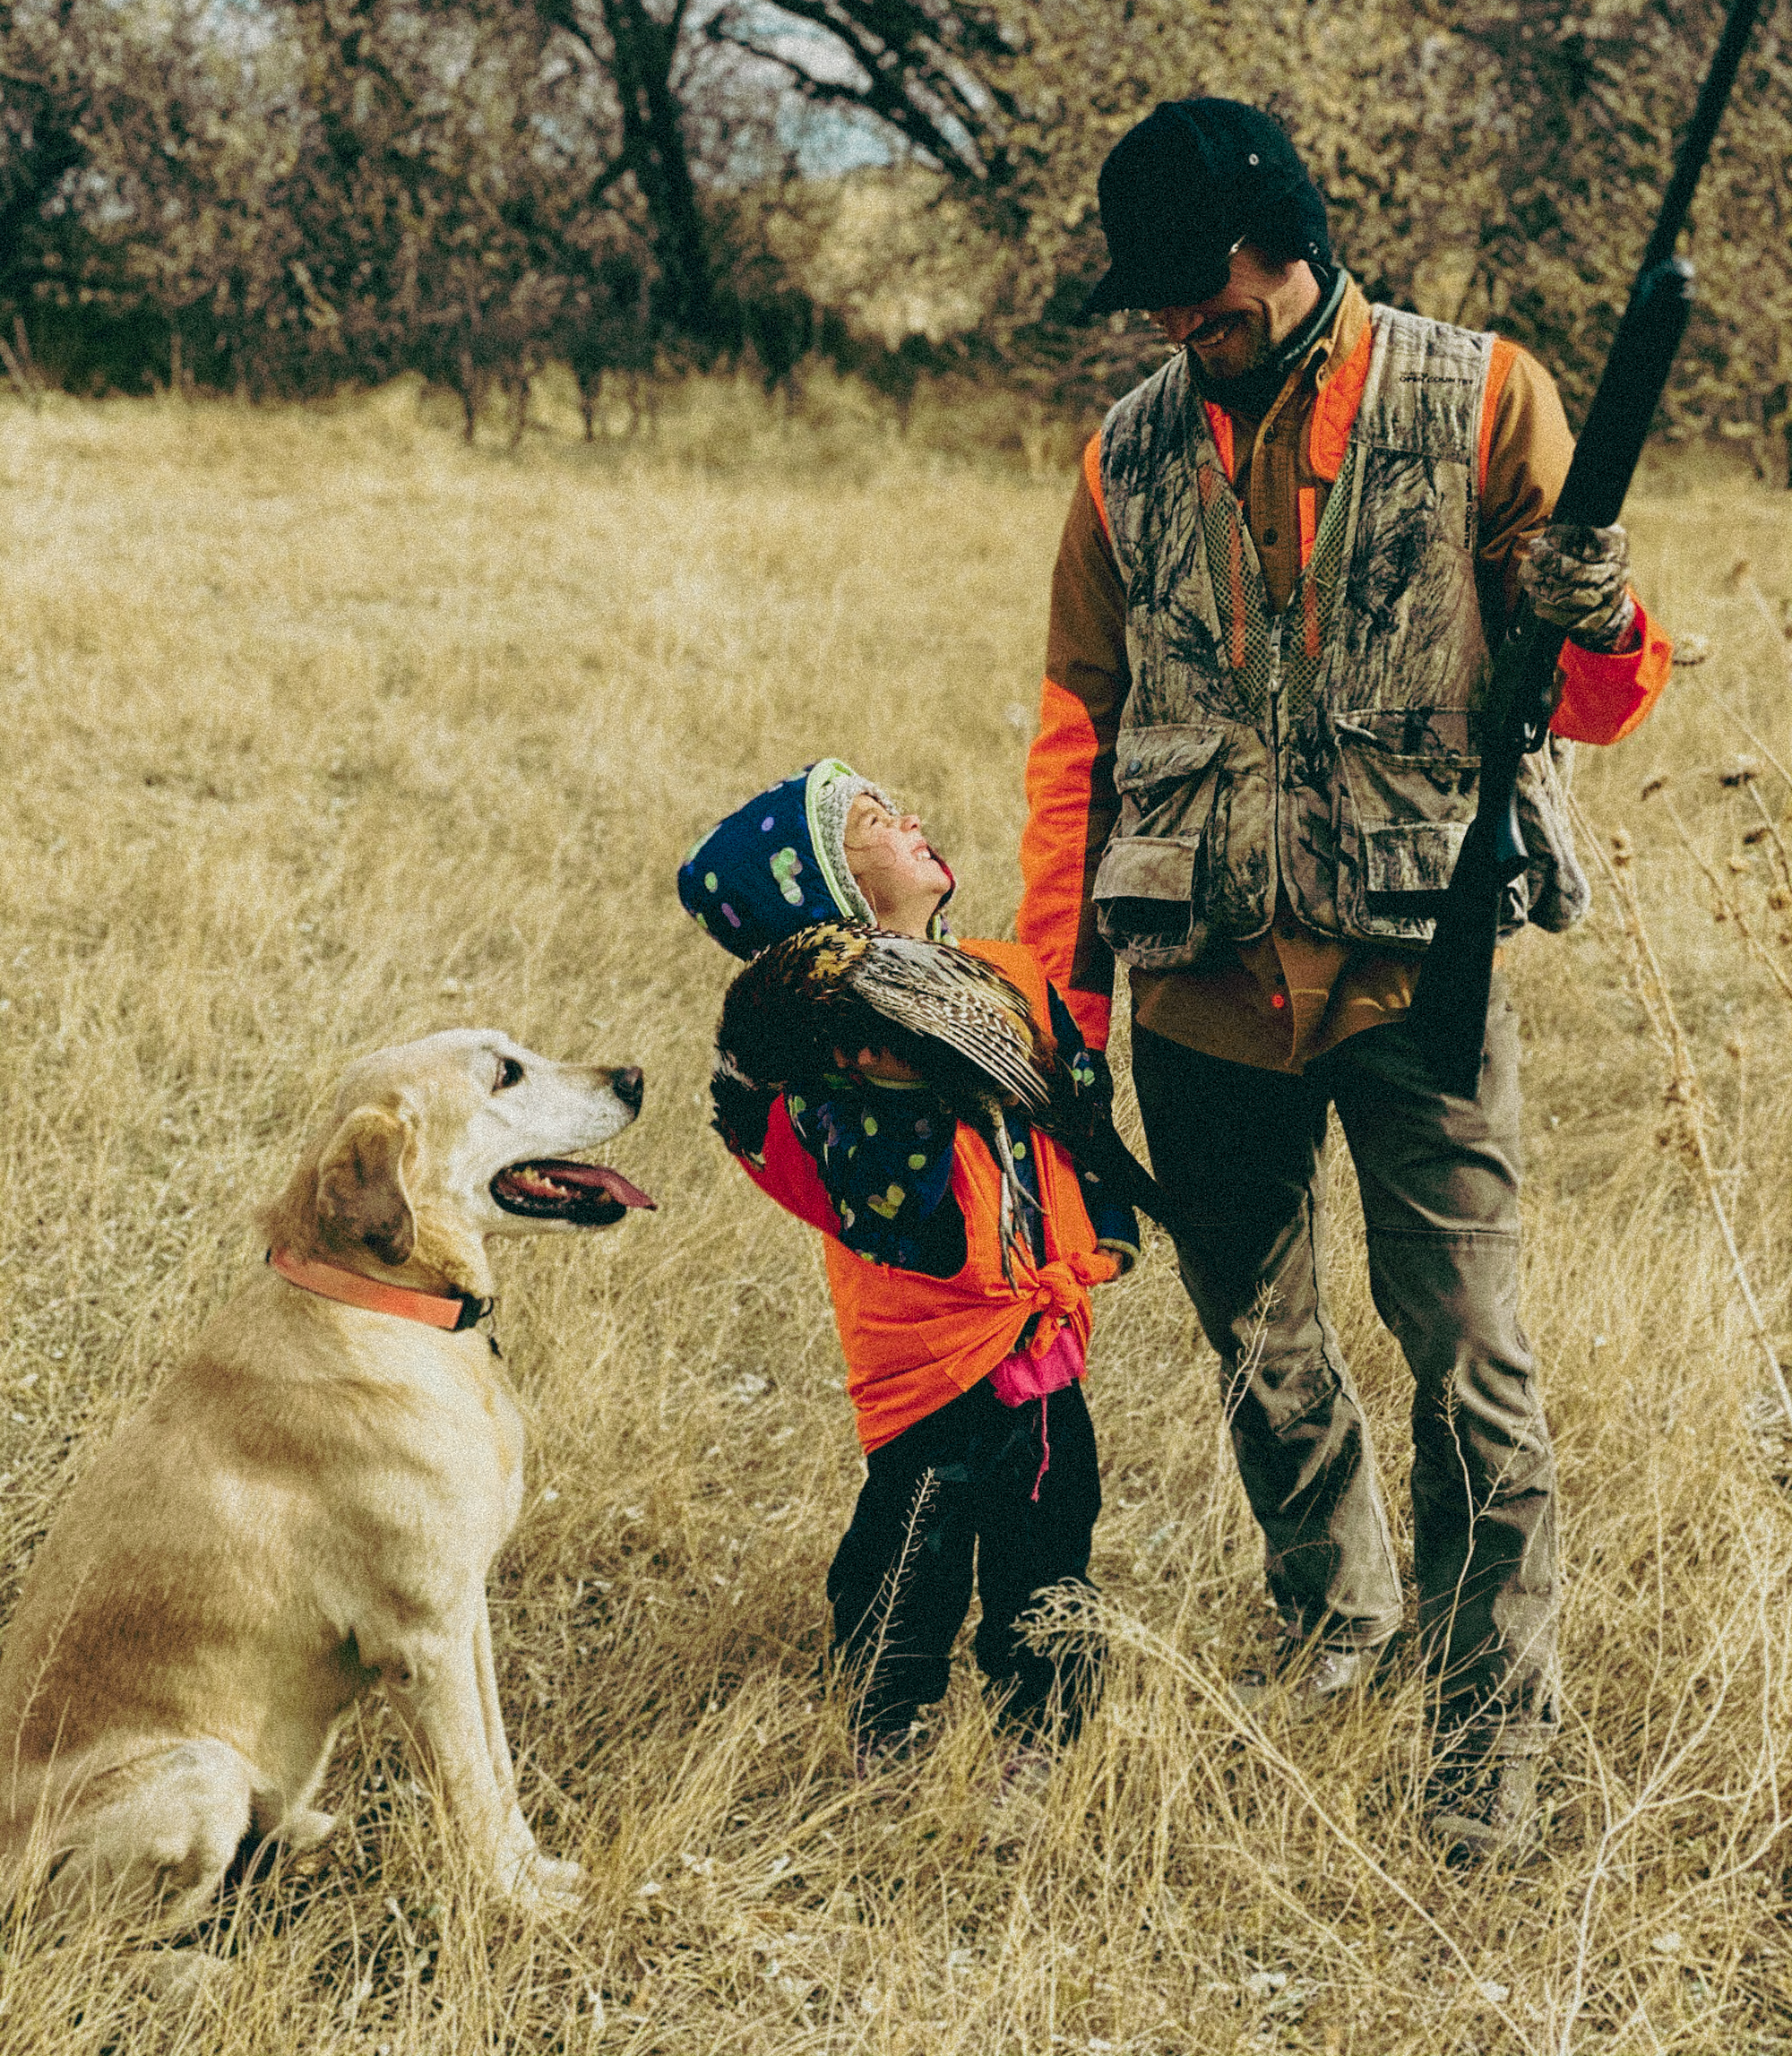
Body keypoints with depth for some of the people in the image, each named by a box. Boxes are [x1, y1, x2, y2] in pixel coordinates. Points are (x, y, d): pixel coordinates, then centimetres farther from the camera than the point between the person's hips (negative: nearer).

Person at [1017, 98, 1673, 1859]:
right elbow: (1078, 727, 14)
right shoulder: (1133, 450, 9)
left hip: (1415, 967, -4)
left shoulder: (1478, 399, -1)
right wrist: (1063, 992, 9)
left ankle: (1493, 1727, 10)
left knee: (1465, 1354, -4)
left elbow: (1604, 695, 0)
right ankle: (1331, 1609, 39)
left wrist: (1594, 622, -25)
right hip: (1205, 985, 4)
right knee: (1257, 1347, 16)